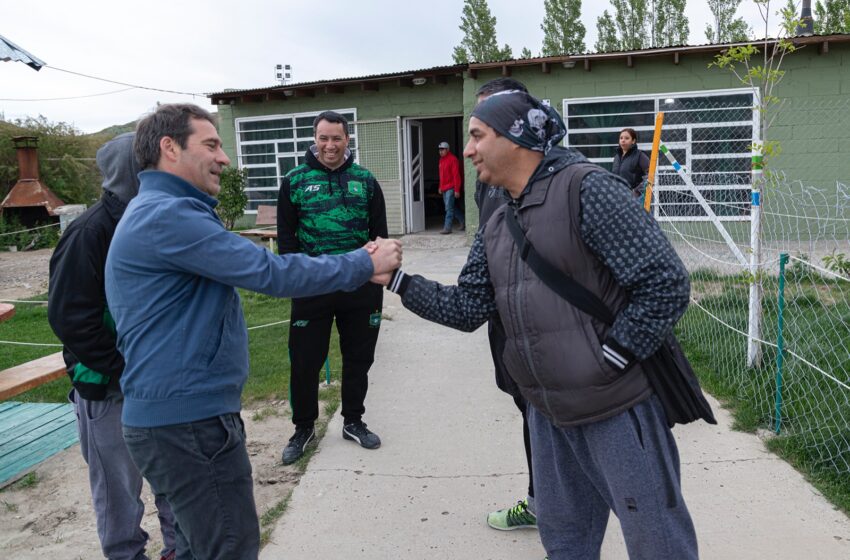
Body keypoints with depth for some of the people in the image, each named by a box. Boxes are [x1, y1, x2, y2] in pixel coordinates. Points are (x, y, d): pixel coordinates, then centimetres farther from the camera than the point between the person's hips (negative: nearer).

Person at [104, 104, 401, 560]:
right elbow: (269, 273, -23)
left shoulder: (159, 212, 16)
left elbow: (249, 272, 13)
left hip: (181, 412, 10)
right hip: (187, 419, -10)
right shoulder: (169, 215, -18)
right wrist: (364, 264, -11)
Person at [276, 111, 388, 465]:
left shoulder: (365, 180, 5)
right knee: (305, 360, 6)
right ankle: (303, 427, 27)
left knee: (358, 358, 13)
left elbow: (379, 233, 8)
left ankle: (353, 421, 33)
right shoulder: (295, 181, 1)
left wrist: (377, 277, 3)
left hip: (360, 286, 2)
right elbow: (286, 237, 2)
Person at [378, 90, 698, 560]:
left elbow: (666, 284, -19)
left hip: (618, 408, -7)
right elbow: (466, 308, 9)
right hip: (548, 413, 7)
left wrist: (609, 362, -18)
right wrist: (395, 279, 2)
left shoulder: (587, 190, -16)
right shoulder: (496, 229, 9)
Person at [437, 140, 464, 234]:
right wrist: (440, 187, 19)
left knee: (449, 208, -9)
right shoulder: (441, 160, 14)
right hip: (444, 189, 8)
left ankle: (447, 227, -7)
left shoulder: (452, 159, -11)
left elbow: (456, 175, -15)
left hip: (451, 188, -8)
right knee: (454, 207, 14)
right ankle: (463, 223, 27)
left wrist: (457, 190, -18)